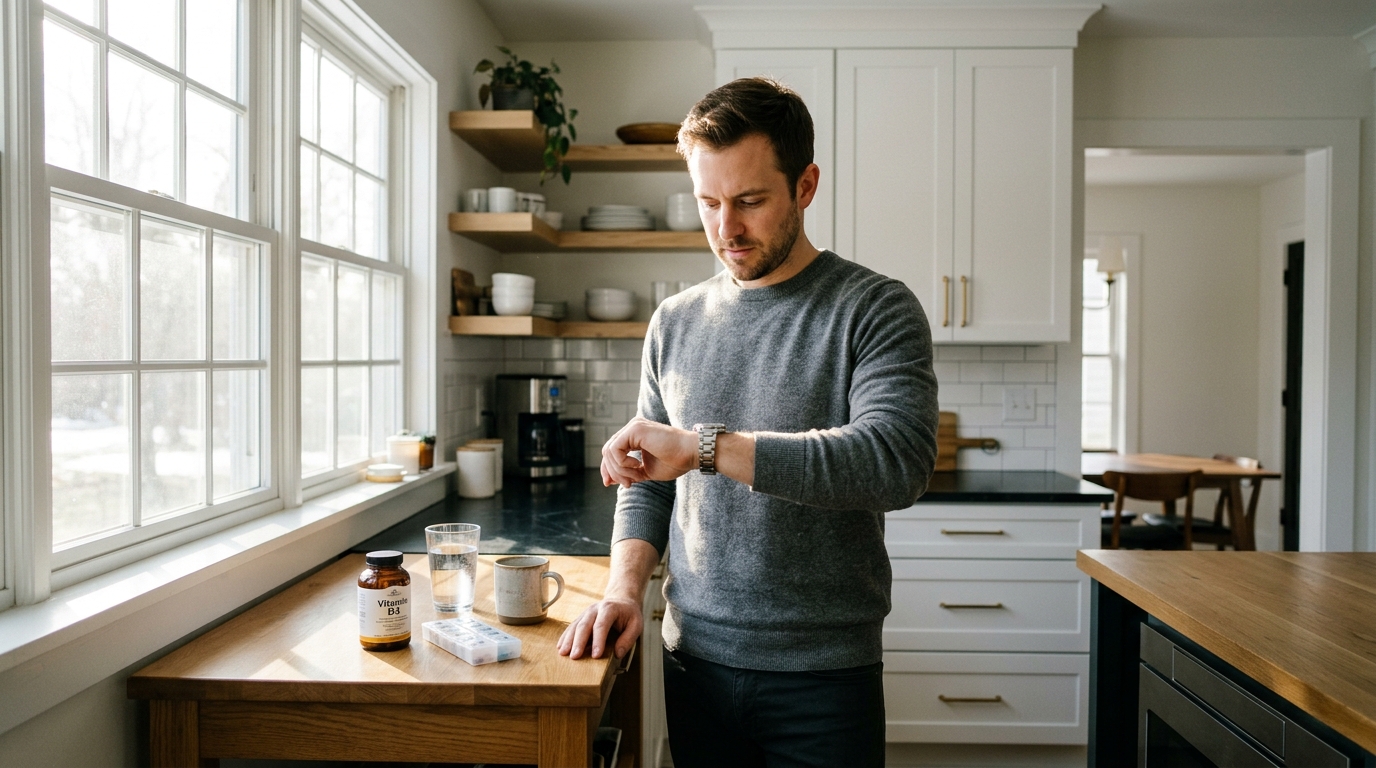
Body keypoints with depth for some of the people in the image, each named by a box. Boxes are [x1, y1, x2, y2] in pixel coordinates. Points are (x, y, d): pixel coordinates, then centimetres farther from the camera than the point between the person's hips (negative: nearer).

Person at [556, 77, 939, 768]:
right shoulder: (675, 323, 5)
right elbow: (647, 484, 10)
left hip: (824, 676, -3)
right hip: (694, 660, 4)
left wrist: (704, 445, -28)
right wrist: (624, 587, -6)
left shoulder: (875, 309, -9)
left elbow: (897, 460, -25)